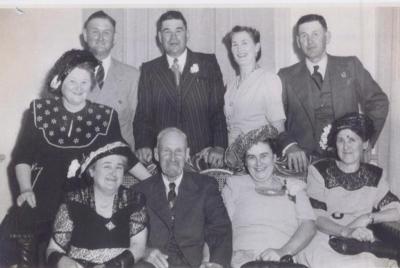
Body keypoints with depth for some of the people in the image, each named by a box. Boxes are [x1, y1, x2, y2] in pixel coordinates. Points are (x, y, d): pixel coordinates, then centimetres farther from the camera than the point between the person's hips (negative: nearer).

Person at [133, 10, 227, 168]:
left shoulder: (208, 63, 8)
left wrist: (219, 147, -11)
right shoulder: (149, 70, 12)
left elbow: (220, 109, 3)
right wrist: (143, 146, -10)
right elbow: (143, 115, 8)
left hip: (202, 155, 0)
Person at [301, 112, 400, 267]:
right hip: (327, 238, -2)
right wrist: (345, 231, -22)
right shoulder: (319, 171, 5)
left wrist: (369, 218, -9)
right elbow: (315, 217, -5)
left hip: (365, 240, 2)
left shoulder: (375, 175, 15)